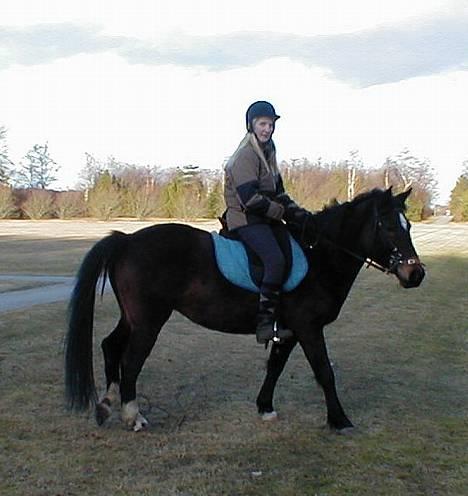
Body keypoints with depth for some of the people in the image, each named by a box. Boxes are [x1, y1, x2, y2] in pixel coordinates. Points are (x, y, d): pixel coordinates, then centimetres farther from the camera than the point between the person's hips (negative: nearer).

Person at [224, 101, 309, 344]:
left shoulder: (267, 152, 18)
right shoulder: (245, 155, -12)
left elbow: (278, 193, 20)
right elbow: (250, 198, -22)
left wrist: (297, 212, 6)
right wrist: (283, 212, -15)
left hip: (265, 218, 10)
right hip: (246, 220, -10)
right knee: (276, 259, -29)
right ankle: (265, 323, -29)